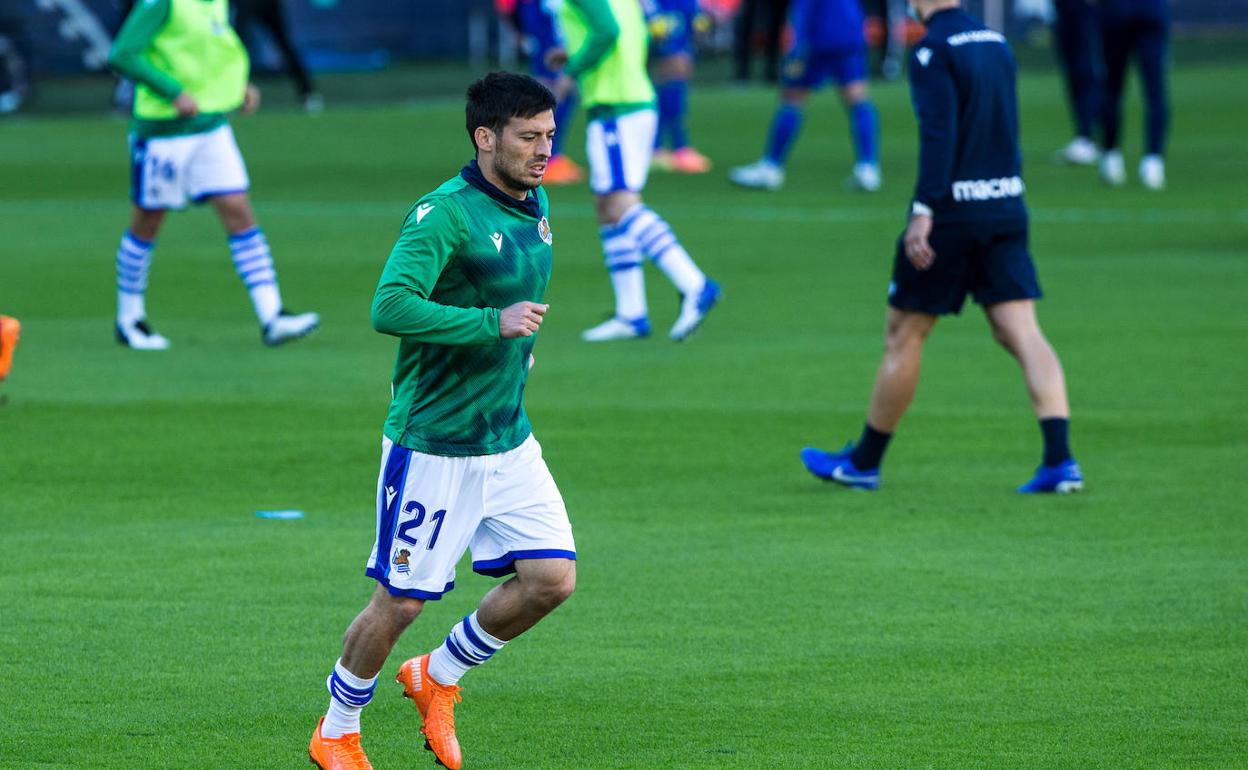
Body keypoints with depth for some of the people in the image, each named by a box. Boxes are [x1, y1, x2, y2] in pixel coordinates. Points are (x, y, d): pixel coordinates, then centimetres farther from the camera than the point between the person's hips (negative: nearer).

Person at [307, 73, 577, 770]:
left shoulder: (535, 205, 9)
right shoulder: (445, 214, -18)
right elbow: (391, 307, -30)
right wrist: (495, 324, -30)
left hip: (510, 443, 7)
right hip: (432, 445, -7)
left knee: (552, 578, -4)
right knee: (400, 601, 1)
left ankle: (439, 678, 20)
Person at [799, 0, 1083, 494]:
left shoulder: (933, 51, -11)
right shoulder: (997, 43, 12)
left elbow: (939, 134, -20)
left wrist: (924, 212, -24)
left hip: (951, 213, -6)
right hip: (1007, 209, 6)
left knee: (902, 336, 7)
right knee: (1023, 334, 0)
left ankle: (864, 462, 19)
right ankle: (1060, 460, -13)